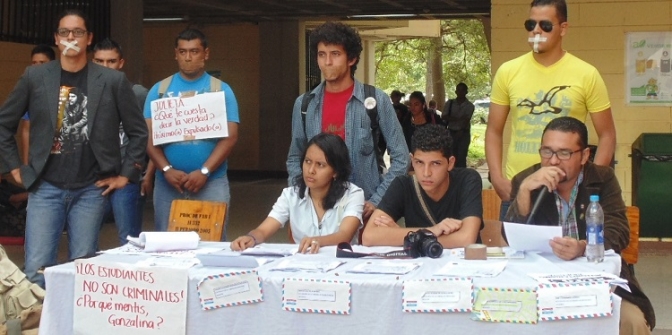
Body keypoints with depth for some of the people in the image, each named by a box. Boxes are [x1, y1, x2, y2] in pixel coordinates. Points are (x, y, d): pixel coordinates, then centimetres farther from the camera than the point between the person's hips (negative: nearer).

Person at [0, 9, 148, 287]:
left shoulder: (113, 81, 1)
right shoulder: (34, 77, 3)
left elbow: (138, 131, 6)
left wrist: (126, 175, 3)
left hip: (91, 190, 0)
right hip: (45, 188, 1)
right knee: (36, 270, -4)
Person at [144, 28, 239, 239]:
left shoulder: (221, 90, 5)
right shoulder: (160, 90, 8)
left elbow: (230, 137, -3)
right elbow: (148, 135, 2)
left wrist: (204, 171, -14)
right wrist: (166, 170, -13)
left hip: (211, 182, -1)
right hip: (167, 184, 1)